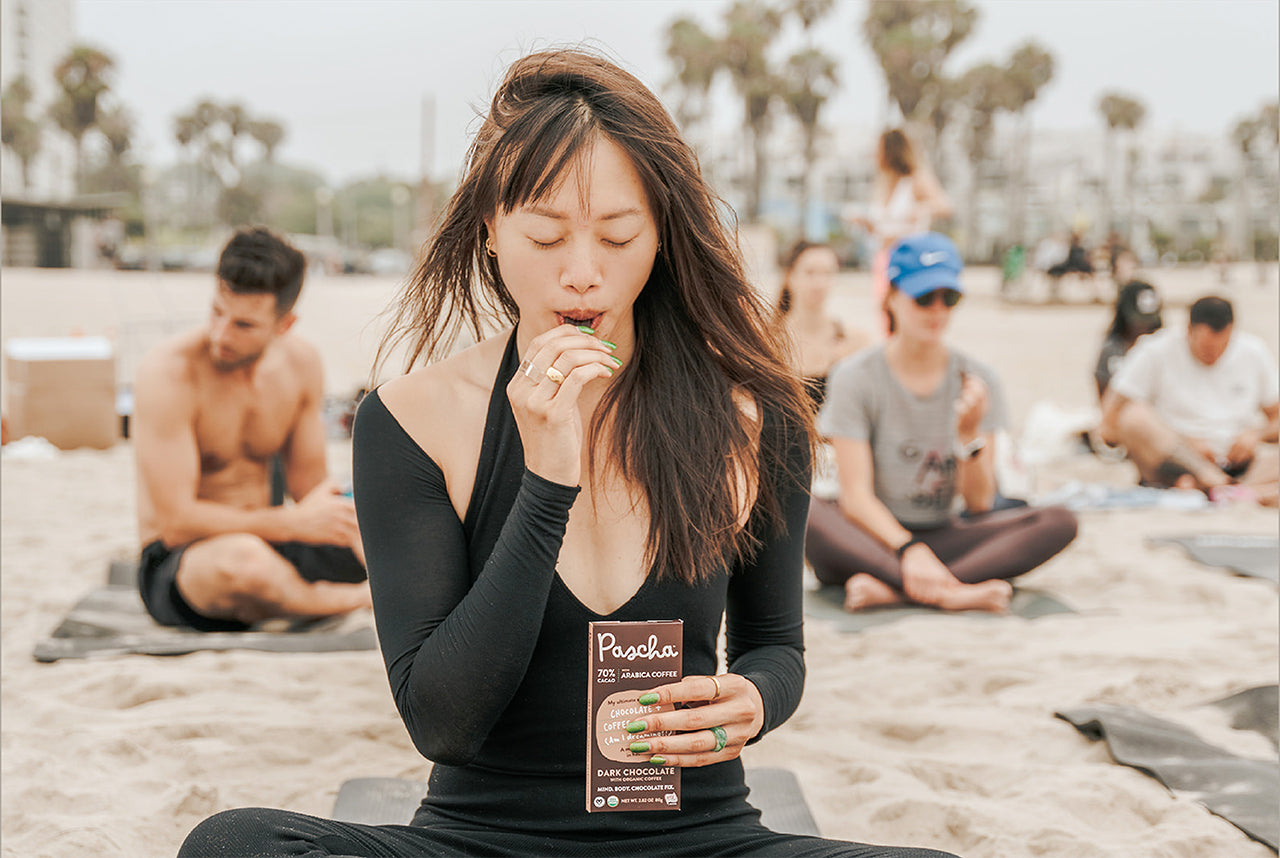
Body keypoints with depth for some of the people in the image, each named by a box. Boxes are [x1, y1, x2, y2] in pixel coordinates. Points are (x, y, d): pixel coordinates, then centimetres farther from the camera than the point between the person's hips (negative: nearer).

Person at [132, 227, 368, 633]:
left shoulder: (301, 362, 0)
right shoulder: (168, 371, -19)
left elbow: (310, 484, 5)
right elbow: (177, 522, -22)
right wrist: (295, 523, -20)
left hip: (265, 541, 4)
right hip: (177, 566, -4)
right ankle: (354, 598, -14)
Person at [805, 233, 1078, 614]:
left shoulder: (977, 380, 4)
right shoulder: (855, 378, -4)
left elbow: (979, 504, 1)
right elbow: (855, 495, -13)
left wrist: (970, 435, -17)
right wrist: (908, 549, -30)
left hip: (941, 537, 4)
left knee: (1059, 522, -21)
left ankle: (890, 590, -33)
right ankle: (948, 592, -37)